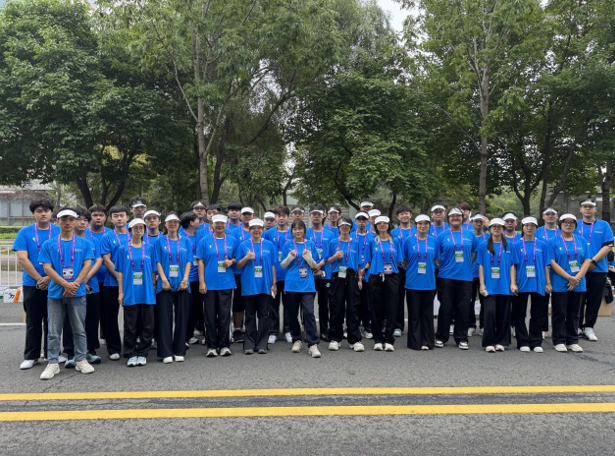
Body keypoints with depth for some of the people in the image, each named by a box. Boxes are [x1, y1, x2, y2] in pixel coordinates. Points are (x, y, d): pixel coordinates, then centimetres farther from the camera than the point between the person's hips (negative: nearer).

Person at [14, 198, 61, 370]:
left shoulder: (59, 232, 1)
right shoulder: (24, 233, -1)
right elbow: (22, 259, -7)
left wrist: (50, 277, -12)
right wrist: (39, 279, -11)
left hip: (54, 284, 1)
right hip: (32, 284, 0)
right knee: (33, 322, 7)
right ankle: (31, 356, 17)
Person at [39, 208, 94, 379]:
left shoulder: (84, 244, 6)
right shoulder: (48, 244, 5)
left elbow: (87, 265, 0)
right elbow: (47, 268, -2)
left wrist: (74, 284, -12)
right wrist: (66, 284, -14)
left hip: (78, 293, 0)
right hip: (55, 293, 0)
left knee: (79, 329, 6)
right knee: (54, 331, 4)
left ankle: (81, 360, 15)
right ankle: (53, 363, 12)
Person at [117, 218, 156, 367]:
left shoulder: (150, 248, 6)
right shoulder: (123, 249, 4)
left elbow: (153, 270, 9)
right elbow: (120, 271, 4)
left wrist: (154, 287, 3)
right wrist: (120, 292, -1)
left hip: (147, 293, 1)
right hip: (130, 292, -1)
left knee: (147, 325, 4)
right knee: (130, 326, 4)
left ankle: (142, 354, 16)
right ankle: (131, 355, 15)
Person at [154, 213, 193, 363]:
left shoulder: (185, 242, 11)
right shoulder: (160, 242, 7)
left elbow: (188, 262, 5)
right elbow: (158, 262, 1)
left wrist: (185, 279, -8)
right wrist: (164, 279, -11)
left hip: (182, 284, 2)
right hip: (165, 284, -2)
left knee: (181, 317, 4)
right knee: (165, 318, -2)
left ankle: (179, 351, 12)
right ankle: (166, 353, 3)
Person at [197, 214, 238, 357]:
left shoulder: (232, 241, 8)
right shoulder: (204, 241, 5)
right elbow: (200, 262, 2)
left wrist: (231, 261, -8)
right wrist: (201, 282, -5)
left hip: (226, 283, 1)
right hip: (209, 283, -1)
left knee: (225, 315, 4)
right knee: (210, 315, 3)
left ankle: (224, 345, 14)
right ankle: (211, 346, 13)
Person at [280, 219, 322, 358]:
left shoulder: (310, 244, 6)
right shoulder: (288, 244, 5)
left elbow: (315, 266, 7)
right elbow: (282, 265, 6)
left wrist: (308, 257, -12)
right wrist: (290, 256, -12)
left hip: (307, 284, -1)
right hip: (292, 283, 1)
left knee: (309, 312, -10)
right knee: (293, 313, 8)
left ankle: (313, 344, -7)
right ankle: (297, 340, 25)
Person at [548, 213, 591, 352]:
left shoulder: (581, 240, 8)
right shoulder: (553, 241, -2)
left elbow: (587, 261, 3)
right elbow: (552, 263, -9)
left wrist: (577, 278, -10)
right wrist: (569, 278, -15)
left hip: (578, 285, 3)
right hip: (560, 284, -3)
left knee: (574, 314, 10)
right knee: (559, 314, 2)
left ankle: (573, 341, 20)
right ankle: (559, 341, 12)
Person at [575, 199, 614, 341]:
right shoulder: (576, 226, 6)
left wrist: (593, 261, -13)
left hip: (598, 270, 0)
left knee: (594, 301, 5)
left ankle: (589, 327, 16)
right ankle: (577, 327, 14)